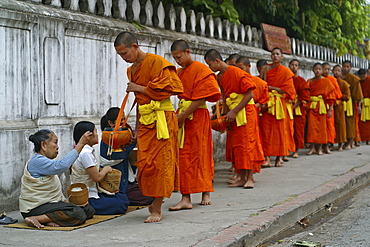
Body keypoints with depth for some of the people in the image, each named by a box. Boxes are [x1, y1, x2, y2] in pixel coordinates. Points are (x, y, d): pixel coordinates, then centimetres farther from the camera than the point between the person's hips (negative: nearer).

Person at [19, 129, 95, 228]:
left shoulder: (45, 161, 18)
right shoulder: (37, 161, -16)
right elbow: (62, 166, -33)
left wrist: (65, 202, 6)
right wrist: (80, 144, -31)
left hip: (50, 203, 11)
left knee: (89, 210, 4)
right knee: (79, 214, -26)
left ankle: (51, 219, -9)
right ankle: (36, 219, -22)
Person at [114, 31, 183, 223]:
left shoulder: (157, 62, -8)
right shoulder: (131, 70, 16)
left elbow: (166, 89, -16)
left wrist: (140, 88, -11)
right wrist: (138, 127, 18)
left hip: (162, 119, -7)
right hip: (145, 121, 7)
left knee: (160, 162, -5)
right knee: (144, 164, 3)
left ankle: (157, 209, -2)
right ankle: (155, 200, 18)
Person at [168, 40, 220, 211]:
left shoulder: (201, 70, -7)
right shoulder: (179, 72, 15)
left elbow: (200, 99, -14)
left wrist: (183, 115, -16)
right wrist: (179, 114, 1)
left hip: (197, 117, -6)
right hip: (183, 116, 6)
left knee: (200, 155, 2)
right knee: (184, 156, 1)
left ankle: (206, 194, 15)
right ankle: (186, 198, 0)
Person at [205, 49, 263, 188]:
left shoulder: (236, 72, -16)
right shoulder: (220, 77, 9)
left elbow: (249, 94, -18)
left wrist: (234, 111, -19)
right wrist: (227, 114, 4)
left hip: (246, 112, -8)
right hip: (234, 114, 8)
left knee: (247, 143, -6)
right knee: (237, 145, 6)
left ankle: (250, 178, -2)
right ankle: (242, 178, 10)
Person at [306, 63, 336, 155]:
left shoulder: (326, 81, 1)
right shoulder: (310, 81, 9)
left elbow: (330, 95, -1)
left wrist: (330, 109, -6)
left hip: (322, 106, -2)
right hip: (312, 106, 2)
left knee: (322, 126, 1)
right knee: (312, 126, -6)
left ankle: (320, 148, 9)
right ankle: (312, 147, -1)